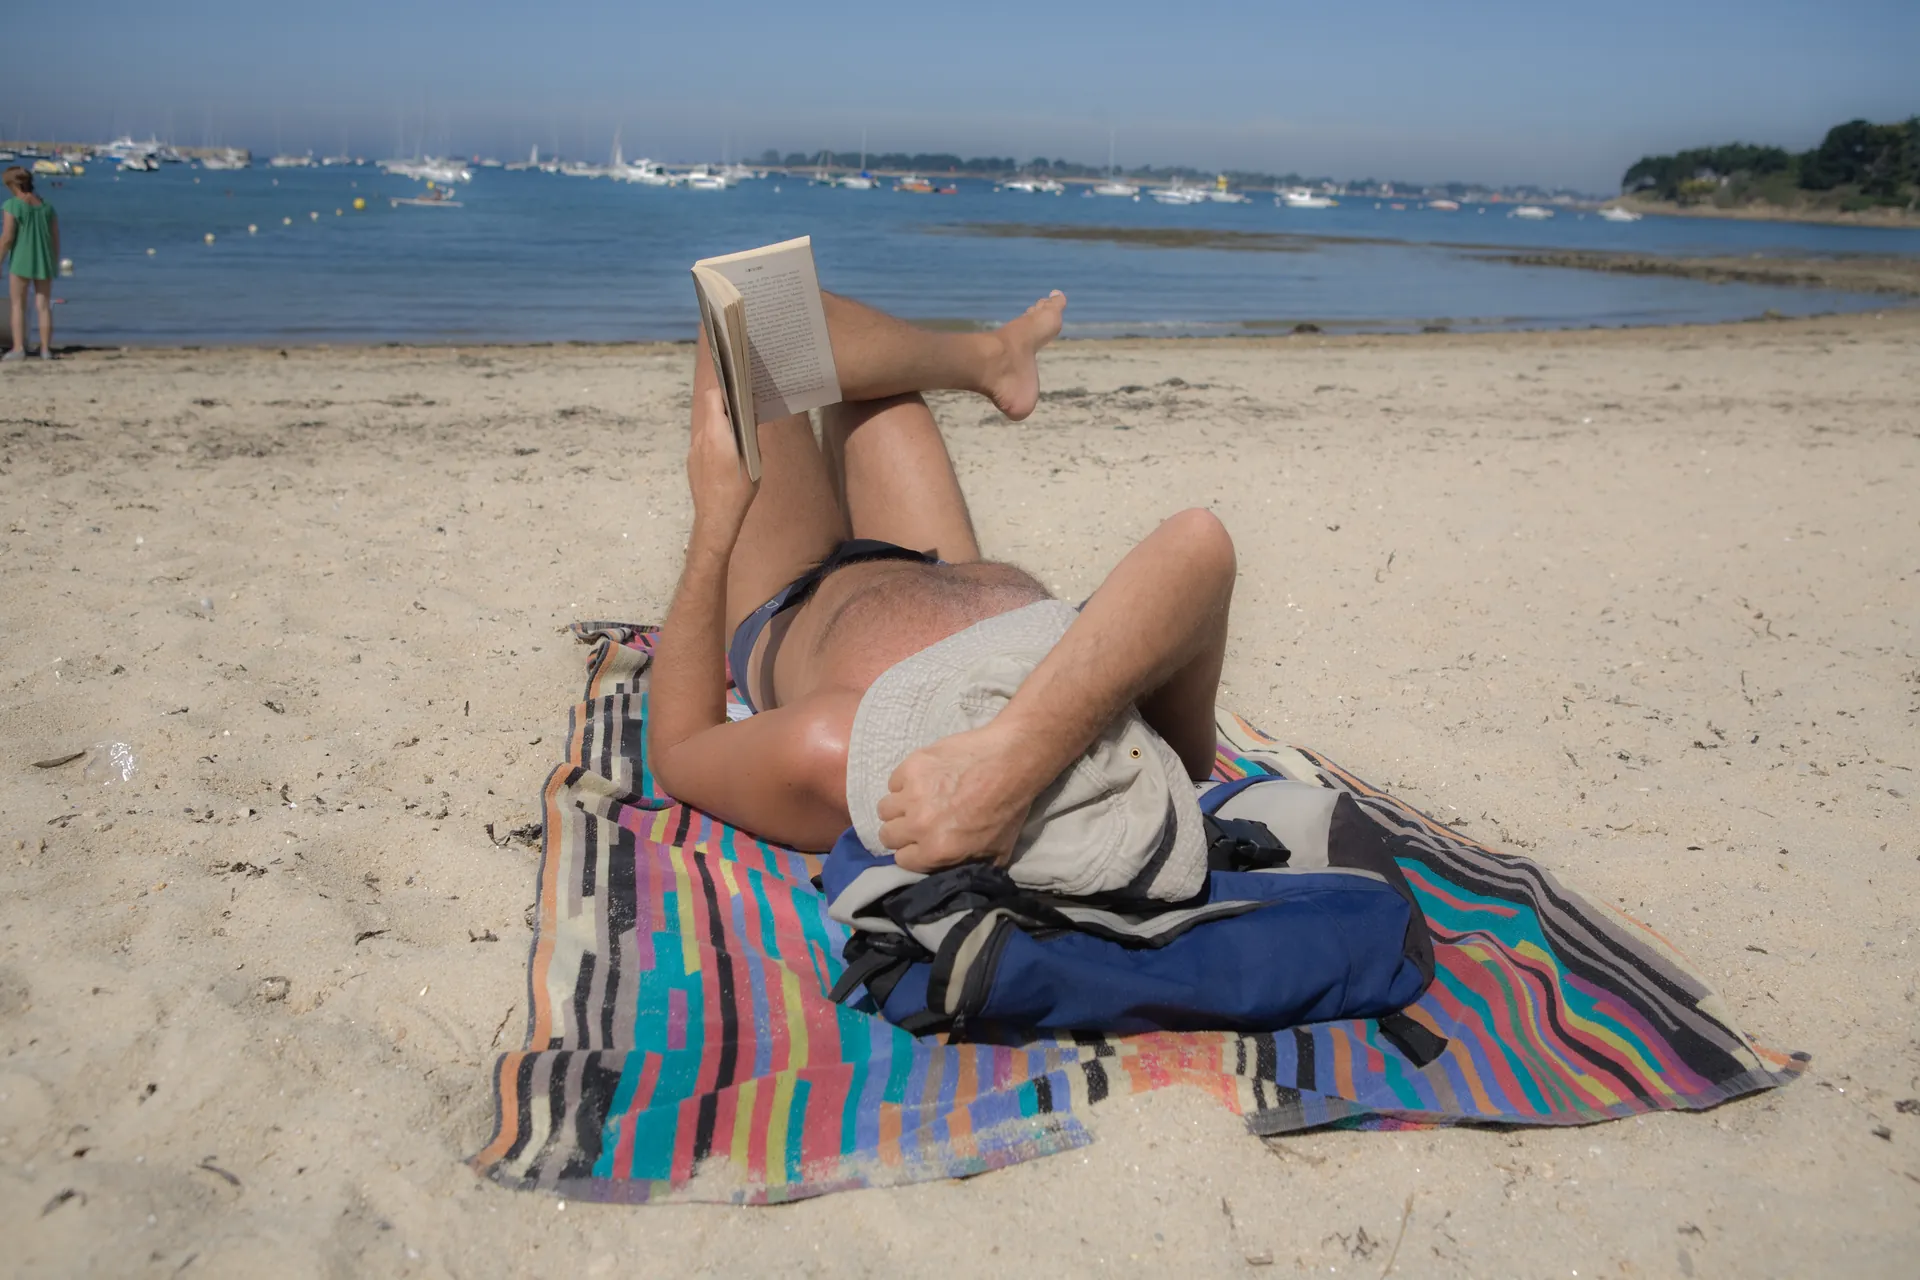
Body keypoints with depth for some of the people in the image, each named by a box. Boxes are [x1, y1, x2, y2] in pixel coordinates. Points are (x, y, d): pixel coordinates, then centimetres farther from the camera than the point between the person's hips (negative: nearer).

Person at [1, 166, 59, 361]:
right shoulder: (47, 205, 6)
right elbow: (56, 237, 6)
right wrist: (55, 264, 15)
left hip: (21, 261, -5)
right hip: (44, 262, 5)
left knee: (18, 305, 1)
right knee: (44, 306, 6)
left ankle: (18, 349, -5)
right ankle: (46, 350, 4)